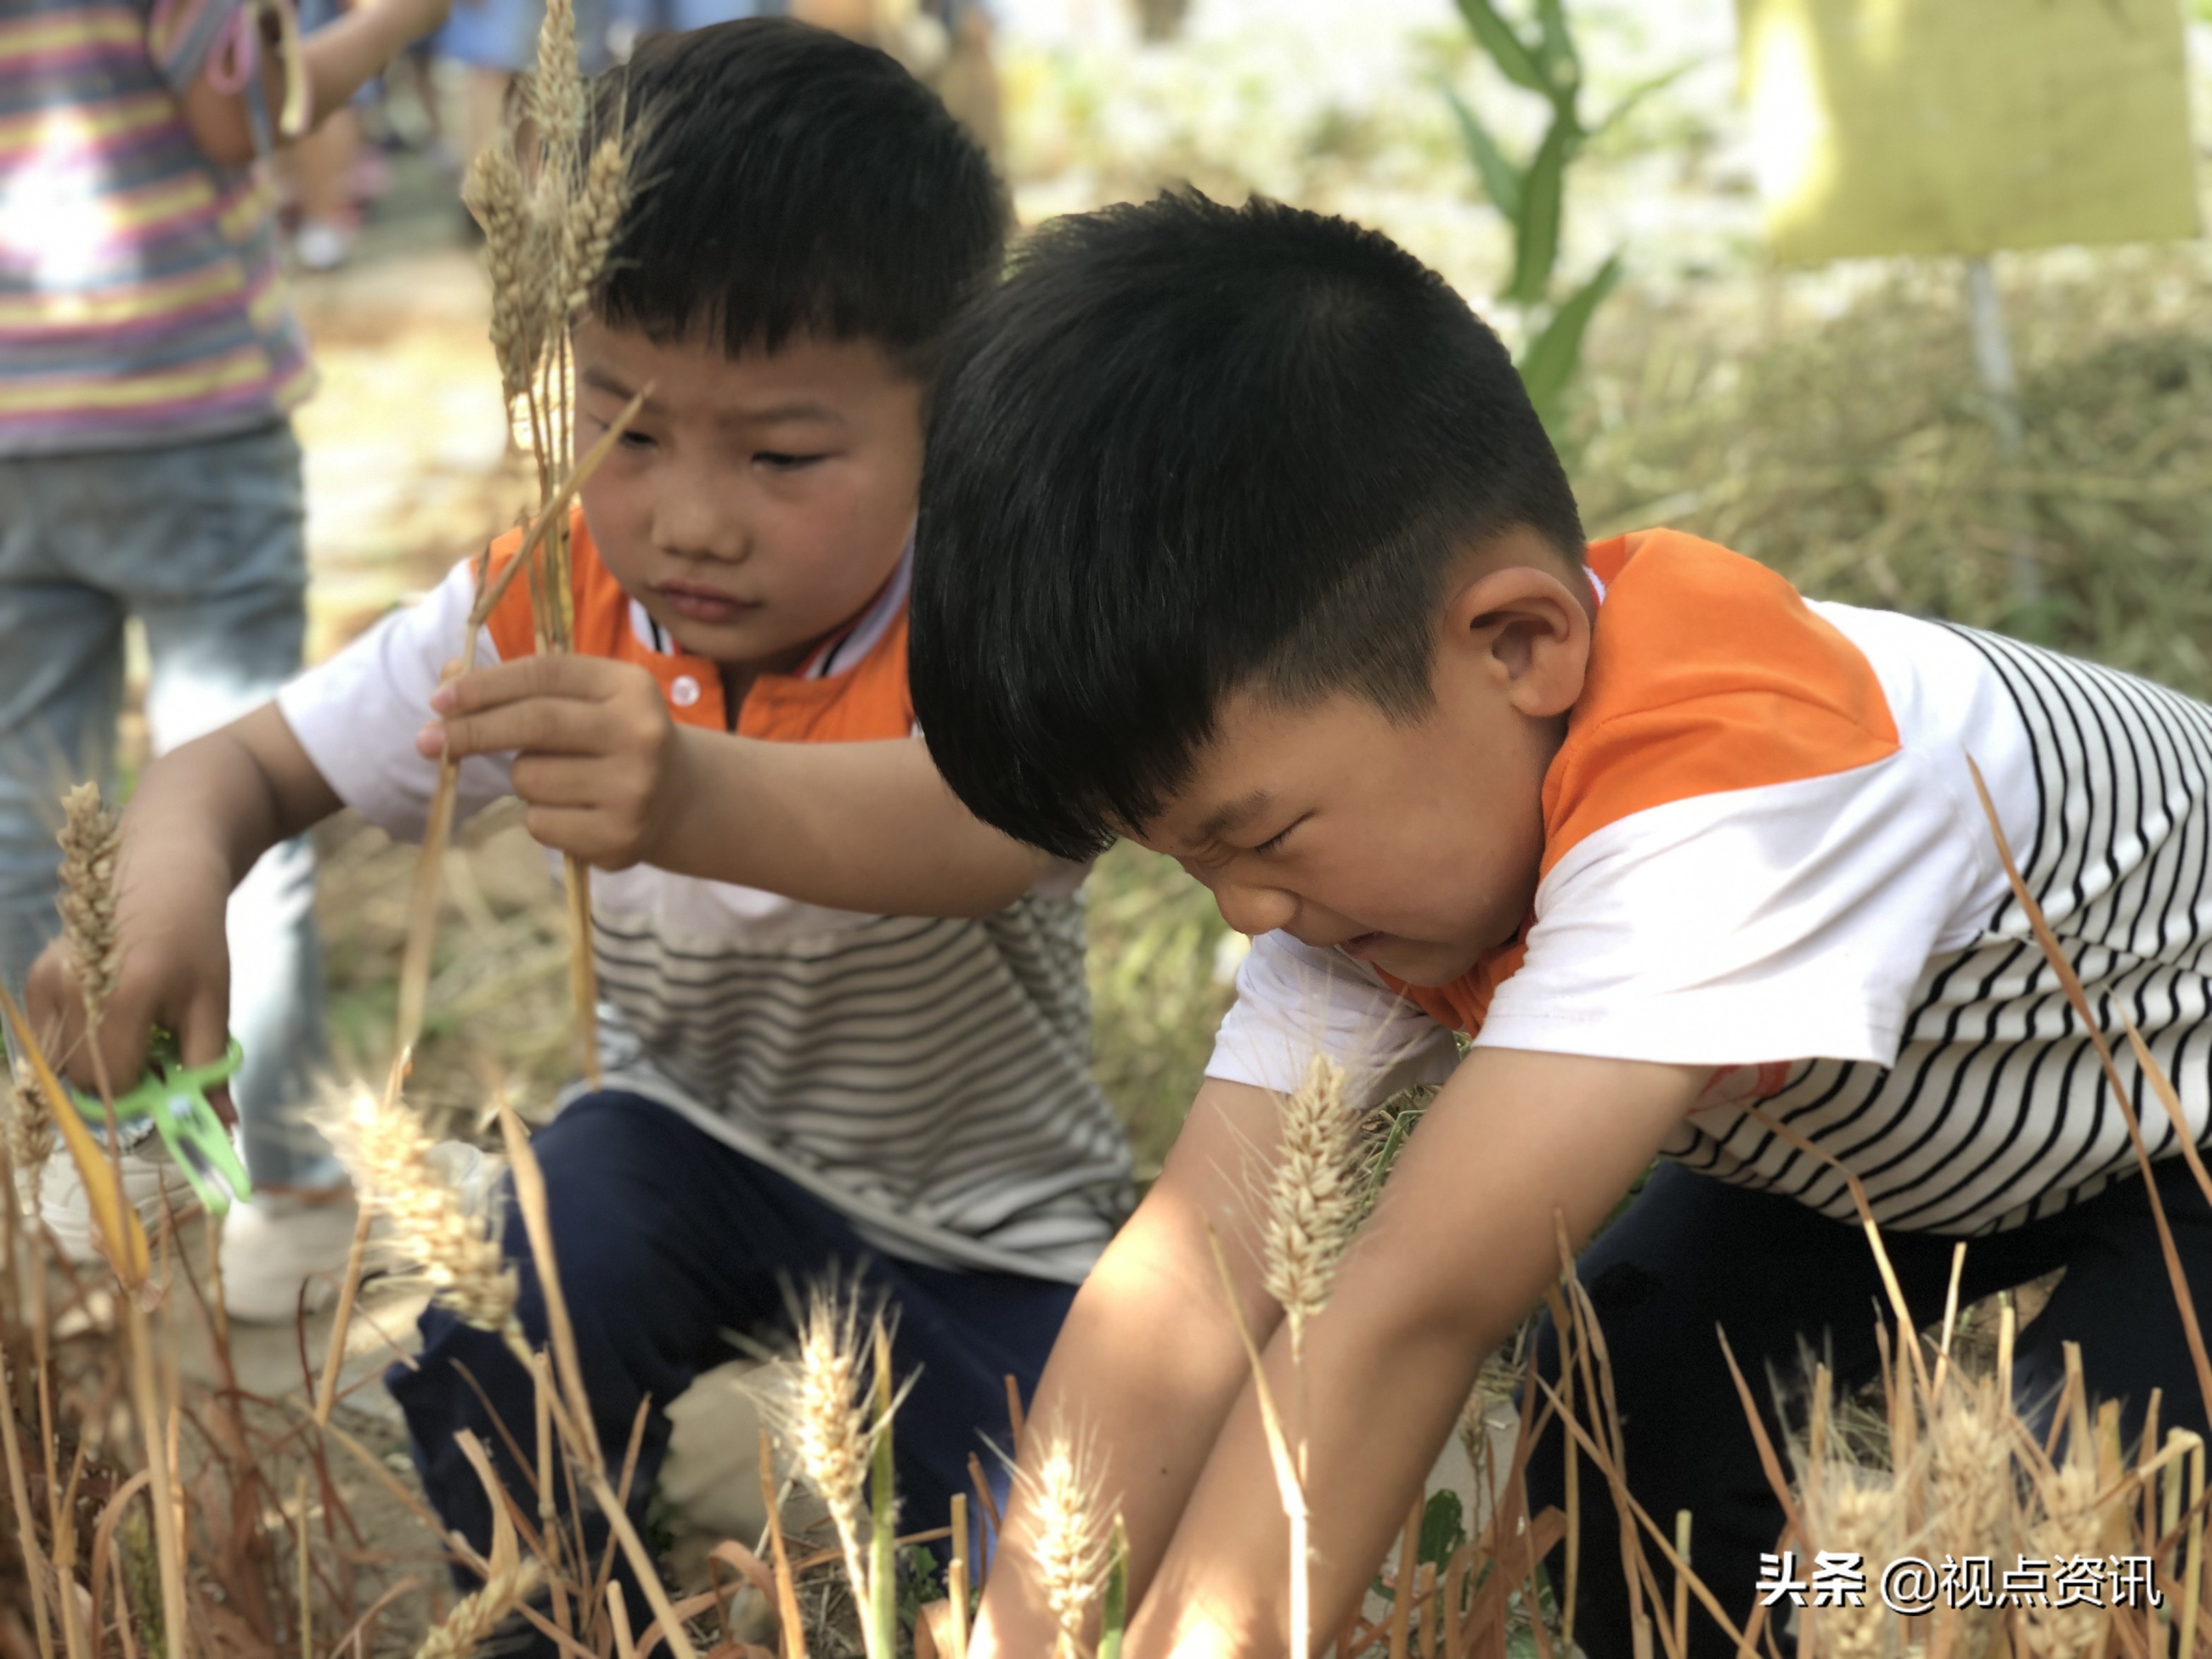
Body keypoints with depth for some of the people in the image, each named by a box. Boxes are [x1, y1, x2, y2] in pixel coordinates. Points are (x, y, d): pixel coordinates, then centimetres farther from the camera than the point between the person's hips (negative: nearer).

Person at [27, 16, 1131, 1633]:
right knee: (503, 1316, -28)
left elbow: (990, 832, -52)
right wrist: (171, 880, -36)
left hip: (990, 1239, -2)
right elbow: (245, 765, -9)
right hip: (698, 1149, 3)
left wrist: (696, 796, -74)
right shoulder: (550, 611, -14)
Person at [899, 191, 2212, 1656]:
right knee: (1628, 1440, -13)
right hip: (1882, 1126, 6)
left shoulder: (1725, 785, -44)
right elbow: (1192, 1276, -27)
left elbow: (1410, 1318, -47)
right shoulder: (1383, 805, -20)